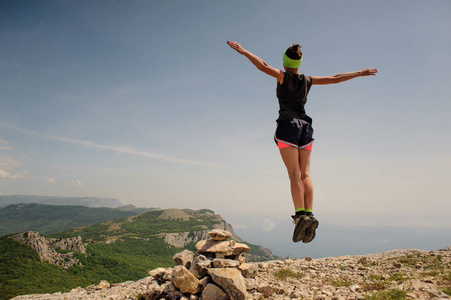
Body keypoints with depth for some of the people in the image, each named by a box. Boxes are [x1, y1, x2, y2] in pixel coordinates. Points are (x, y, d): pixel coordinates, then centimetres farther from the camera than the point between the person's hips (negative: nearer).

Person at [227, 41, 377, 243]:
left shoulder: (283, 77, 3)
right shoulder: (307, 80, 15)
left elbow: (263, 66, -12)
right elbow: (336, 78, 21)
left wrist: (243, 51, -7)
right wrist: (360, 73, 32)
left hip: (287, 126, -4)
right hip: (305, 127, 4)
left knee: (294, 174, -11)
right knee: (305, 174, 2)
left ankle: (301, 215, -22)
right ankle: (309, 214, -9)